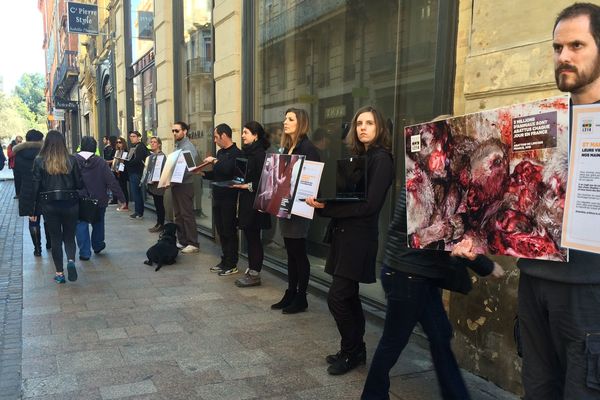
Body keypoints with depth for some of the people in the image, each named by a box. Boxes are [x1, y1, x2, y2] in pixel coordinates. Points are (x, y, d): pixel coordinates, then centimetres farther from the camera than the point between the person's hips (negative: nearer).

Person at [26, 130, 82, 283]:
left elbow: (35, 186, -4)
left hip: (49, 205, 0)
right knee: (69, 236, 15)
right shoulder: (71, 160, -4)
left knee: (55, 238, 12)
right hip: (70, 204, 0)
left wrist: (32, 210, 3)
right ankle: (71, 260, -11)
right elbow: (79, 184, -1)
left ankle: (59, 273, 14)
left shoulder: (39, 161, -4)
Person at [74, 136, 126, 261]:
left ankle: (84, 252, 4)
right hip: (98, 200, 1)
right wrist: (121, 197, -6)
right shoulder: (100, 162, -8)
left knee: (81, 225, 6)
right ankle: (97, 245, 36)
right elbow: (112, 181, -10)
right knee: (98, 222, 20)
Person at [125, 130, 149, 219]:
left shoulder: (141, 147, -10)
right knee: (135, 193, 12)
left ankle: (139, 213, -2)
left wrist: (126, 162, -21)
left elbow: (138, 160, -20)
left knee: (136, 193, -8)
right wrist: (124, 161, -1)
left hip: (137, 173, -9)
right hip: (131, 172, 9)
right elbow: (129, 159, 17)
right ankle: (138, 211, 18)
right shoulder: (132, 147, 18)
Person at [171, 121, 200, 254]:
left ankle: (193, 244, 0)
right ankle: (182, 241, 22)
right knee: (178, 215, 13)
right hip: (175, 184, 9)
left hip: (185, 184, -9)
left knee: (187, 215, -6)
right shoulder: (177, 146, 16)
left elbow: (188, 169, -20)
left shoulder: (188, 147, -12)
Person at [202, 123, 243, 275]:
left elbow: (227, 169, -29)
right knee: (221, 231, 14)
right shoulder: (220, 152, 14)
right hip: (217, 197, 8)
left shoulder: (236, 153, -12)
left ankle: (232, 265, 9)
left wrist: (214, 161, -16)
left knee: (229, 231, 0)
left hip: (229, 198, -8)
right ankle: (224, 261, 24)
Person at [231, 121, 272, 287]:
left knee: (253, 237, -2)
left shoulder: (259, 154, -12)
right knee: (249, 236, 12)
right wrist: (237, 183, 4)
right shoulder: (247, 152, 14)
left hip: (254, 201, -9)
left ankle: (255, 274, 7)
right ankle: (251, 270, 21)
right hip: (245, 200, 9)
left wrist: (247, 186, -18)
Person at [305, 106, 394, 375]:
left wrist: (326, 207, -21)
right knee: (348, 296, 15)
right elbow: (345, 195, 11)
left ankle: (351, 352, 13)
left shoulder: (381, 159, -11)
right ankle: (354, 350, 28)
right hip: (344, 234, 8)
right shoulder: (358, 156, 14)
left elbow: (369, 204, -19)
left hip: (359, 237, -8)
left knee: (337, 297, -5)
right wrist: (322, 203, -7)